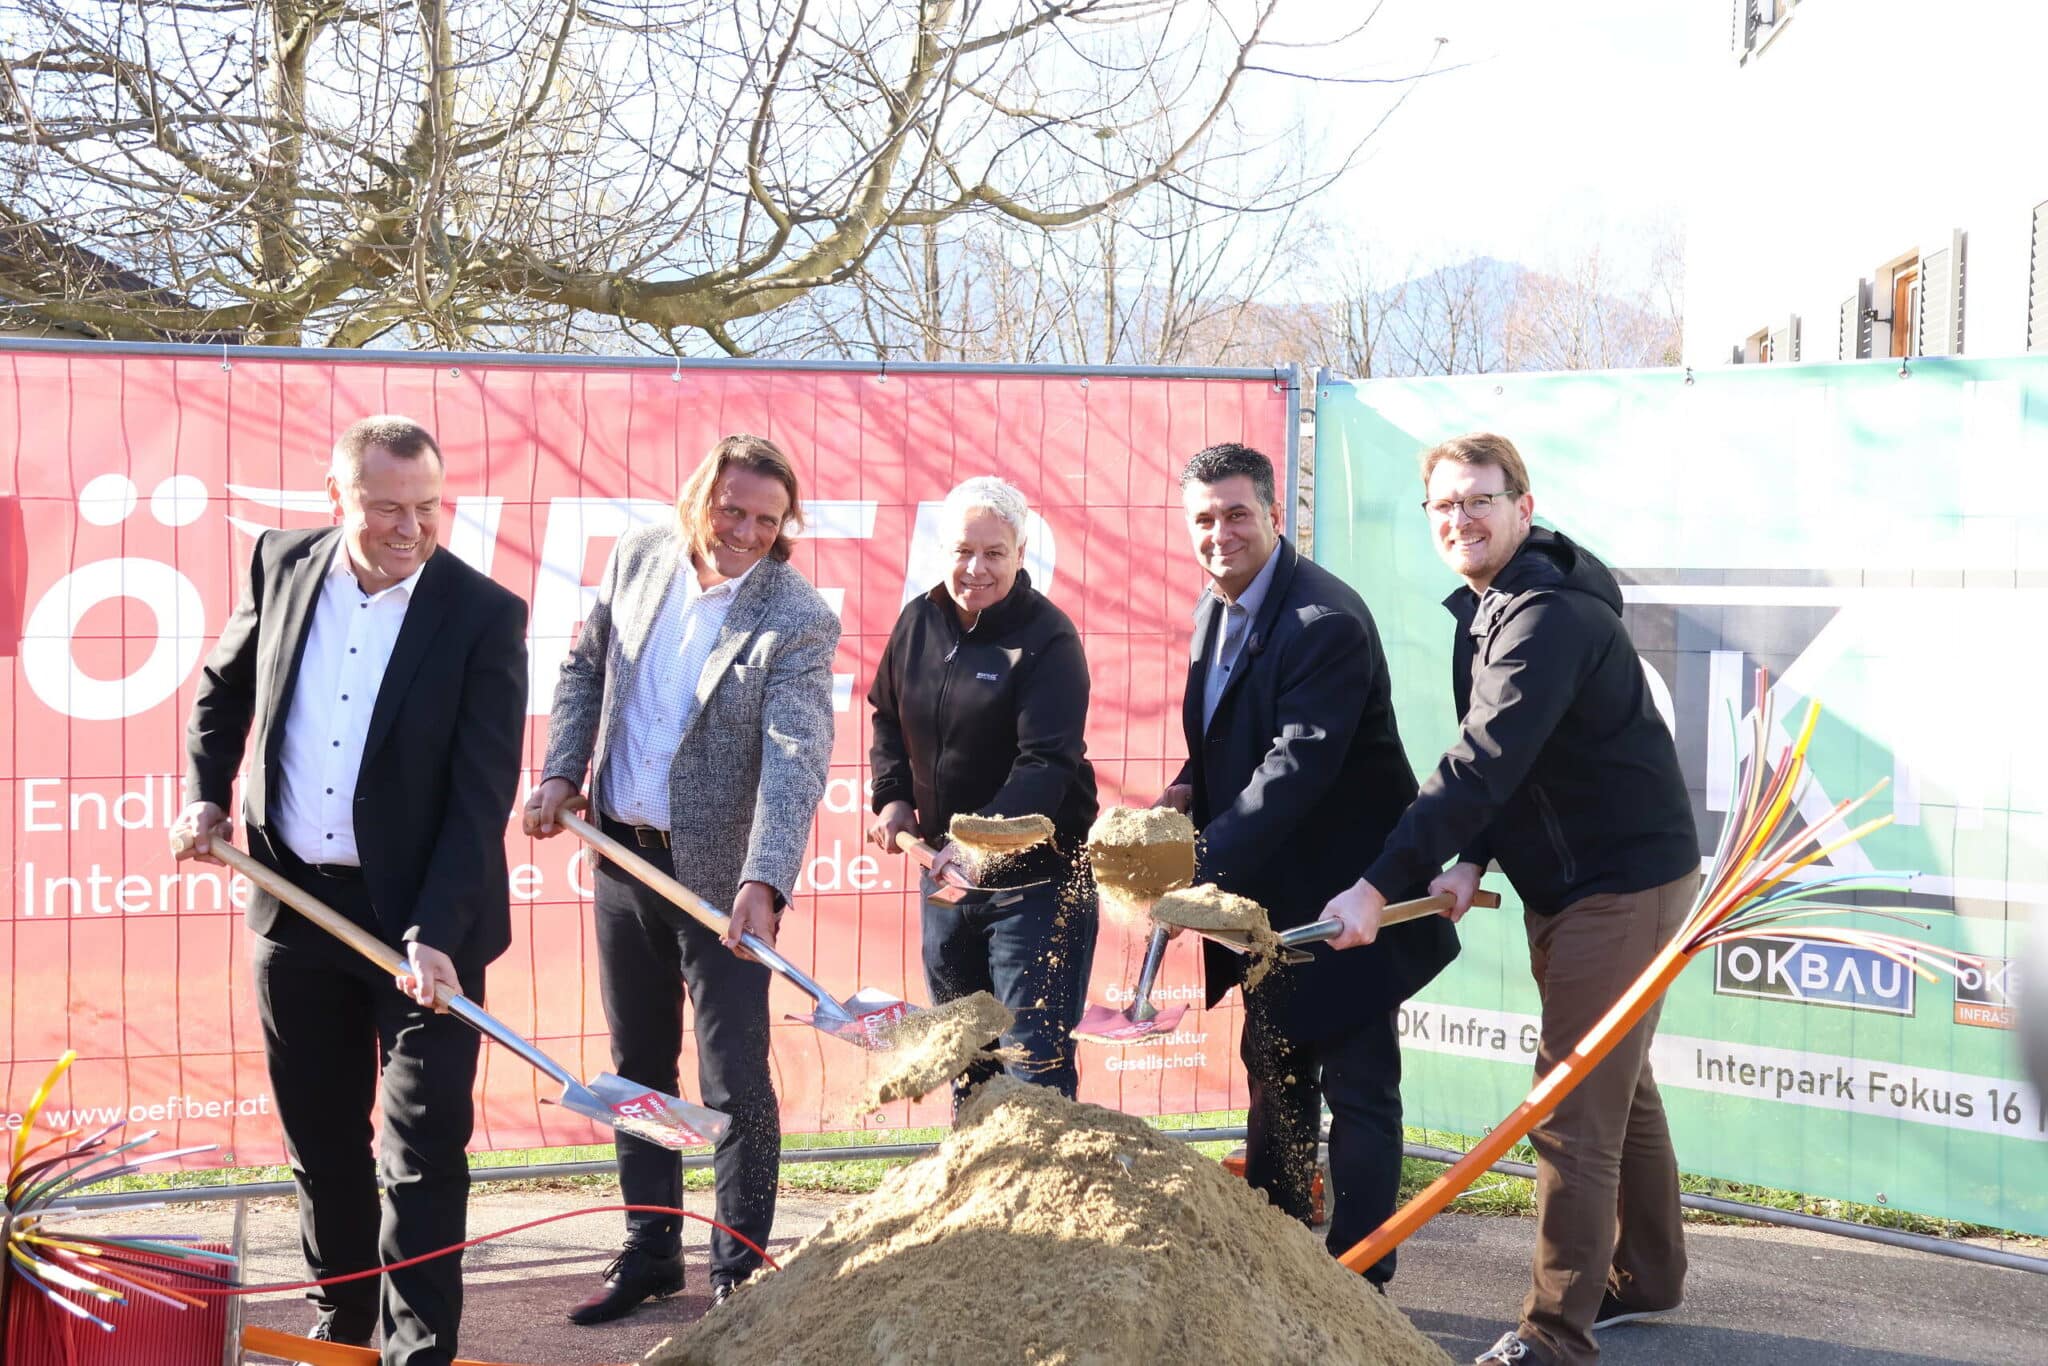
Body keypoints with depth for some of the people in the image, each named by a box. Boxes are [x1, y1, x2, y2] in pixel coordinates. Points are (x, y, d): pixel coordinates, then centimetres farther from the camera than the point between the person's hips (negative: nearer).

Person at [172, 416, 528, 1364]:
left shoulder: (485, 616, -14)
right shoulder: (281, 565, -1)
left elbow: (480, 795, -17)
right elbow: (222, 687, 18)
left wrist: (433, 933, -24)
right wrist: (205, 797, 6)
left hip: (422, 915, -4)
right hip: (293, 904, 5)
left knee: (423, 1148, -3)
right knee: (319, 1139, 17)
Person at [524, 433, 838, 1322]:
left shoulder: (798, 621, -16)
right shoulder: (639, 557, 0)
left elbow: (795, 759, -26)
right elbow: (584, 666, 14)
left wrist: (763, 883, -37)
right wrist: (561, 772, 2)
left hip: (720, 876, -5)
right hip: (622, 856, 5)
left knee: (737, 1083, 0)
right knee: (640, 1068, 15)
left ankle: (740, 1269, 14)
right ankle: (650, 1252, 29)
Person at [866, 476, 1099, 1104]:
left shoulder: (1048, 639, -15)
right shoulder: (920, 619, 4)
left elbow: (1047, 763, -24)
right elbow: (887, 715, 20)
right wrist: (893, 795, 5)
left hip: (1034, 876, -6)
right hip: (945, 867, 7)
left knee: (1034, 1058, -8)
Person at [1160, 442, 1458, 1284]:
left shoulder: (1326, 622, -24)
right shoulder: (1216, 608, 6)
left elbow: (1297, 767, -32)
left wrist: (1200, 867, -36)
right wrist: (1190, 791, -4)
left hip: (1343, 890, -9)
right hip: (1271, 892, 10)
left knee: (1358, 1090, -2)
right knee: (1274, 1079, 20)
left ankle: (1358, 1283, 4)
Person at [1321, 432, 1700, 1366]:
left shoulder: (1549, 617, -23)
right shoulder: (1488, 607, 9)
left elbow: (1482, 763, -32)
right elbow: (1497, 760, 11)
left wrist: (1380, 885, -36)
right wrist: (1472, 860, -6)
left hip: (1623, 883, -10)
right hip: (1563, 881, 10)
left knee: (1573, 1106, -10)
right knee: (1618, 1082, 21)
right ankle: (1646, 1274, 35)